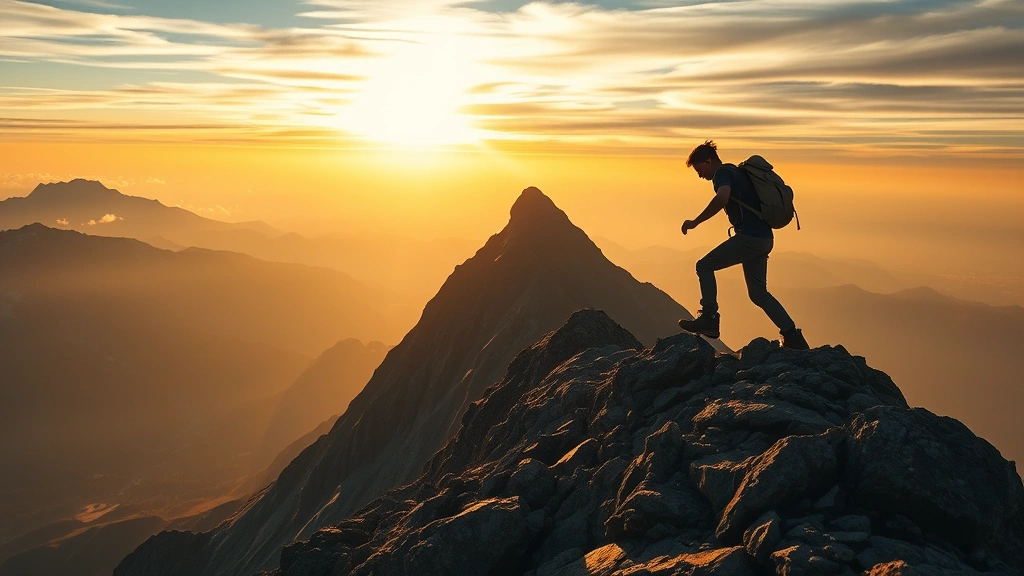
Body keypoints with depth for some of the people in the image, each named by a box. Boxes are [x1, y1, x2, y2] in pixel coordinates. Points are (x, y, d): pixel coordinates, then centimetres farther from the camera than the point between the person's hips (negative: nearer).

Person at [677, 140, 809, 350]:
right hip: (764, 238, 10)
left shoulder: (722, 173, -7)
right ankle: (793, 337, 10)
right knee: (758, 293, 13)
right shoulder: (737, 172, 23)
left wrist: (695, 222, -24)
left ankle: (709, 320, 0)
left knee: (704, 266, 2)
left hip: (749, 237, -10)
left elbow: (722, 197, -29)